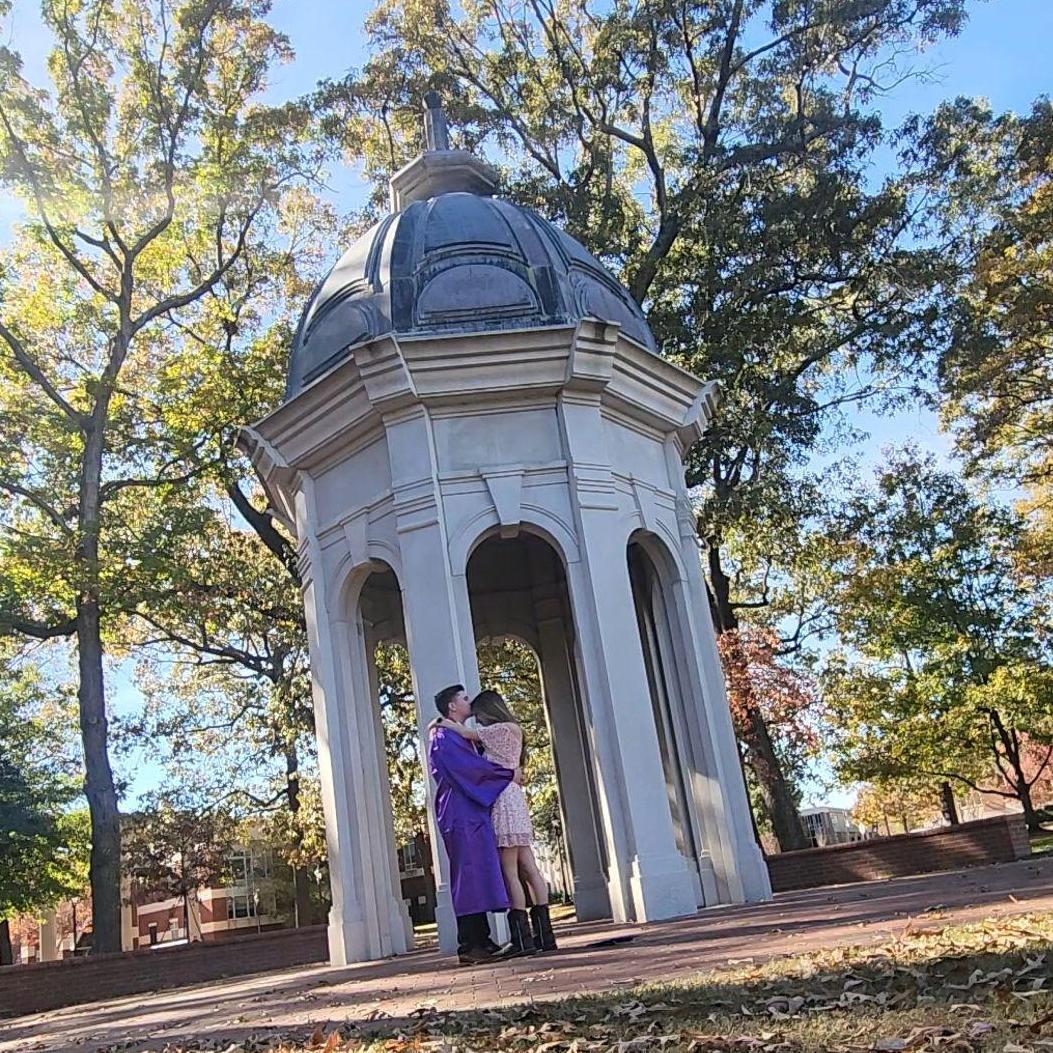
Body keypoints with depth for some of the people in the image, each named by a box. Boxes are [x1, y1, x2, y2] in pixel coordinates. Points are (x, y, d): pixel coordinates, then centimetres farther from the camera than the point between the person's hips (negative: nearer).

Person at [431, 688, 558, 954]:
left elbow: (467, 734, -4)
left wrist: (442, 723, 11)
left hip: (504, 798, -9)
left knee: (510, 872, -8)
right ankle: (544, 934, 4)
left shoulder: (503, 729, -5)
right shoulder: (511, 731, 21)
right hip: (513, 796, 9)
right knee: (528, 869, 5)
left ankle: (524, 939, -9)